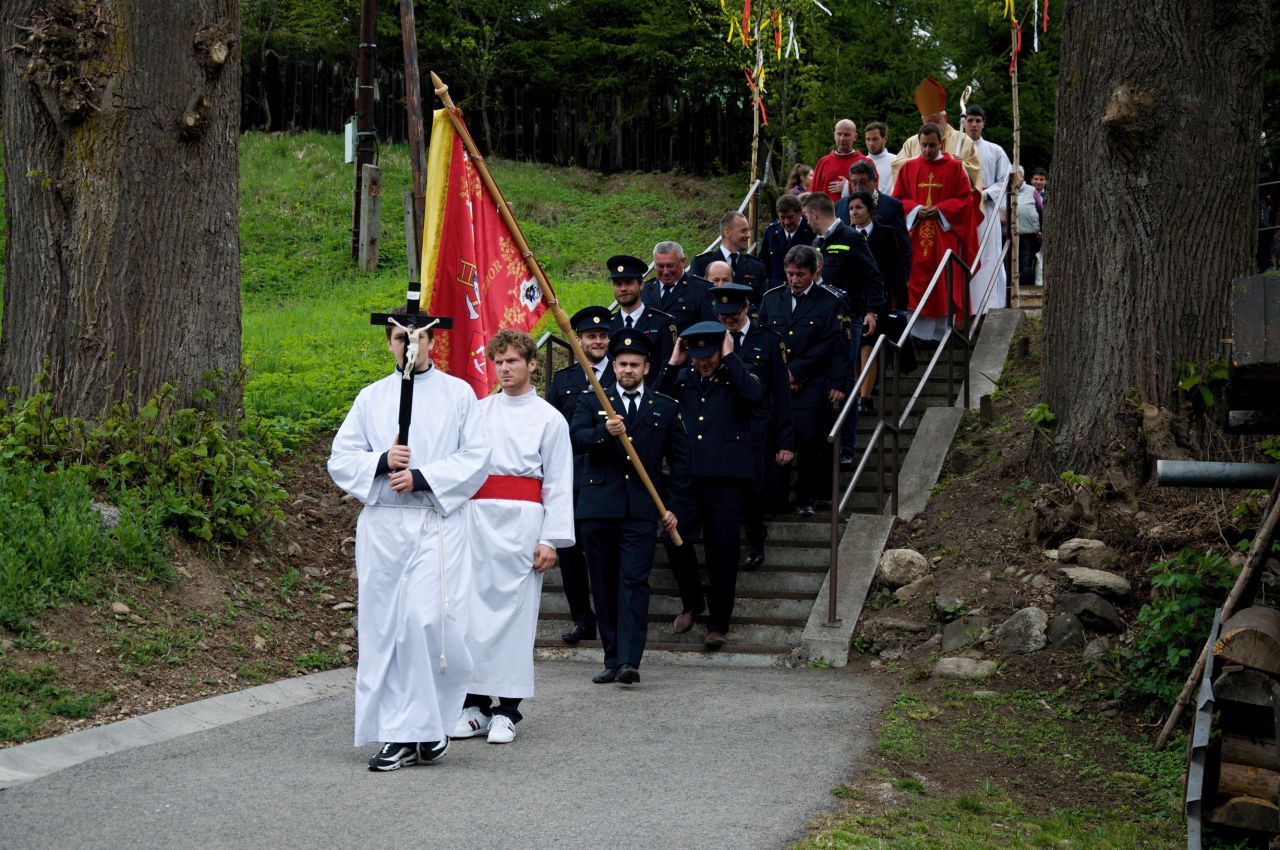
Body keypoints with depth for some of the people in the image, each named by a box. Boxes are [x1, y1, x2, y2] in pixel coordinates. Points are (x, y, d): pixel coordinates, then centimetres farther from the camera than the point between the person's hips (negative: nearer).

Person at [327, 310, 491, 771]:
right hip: (382, 526, 3)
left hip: (438, 524, -3)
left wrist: (422, 478, -11)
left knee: (429, 621, -15)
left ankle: (432, 720, 6)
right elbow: (340, 460, 9)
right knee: (384, 628, 0)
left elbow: (476, 459, -1)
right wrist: (382, 462, -10)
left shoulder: (458, 394, 7)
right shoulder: (371, 398, 14)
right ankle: (399, 736, 6)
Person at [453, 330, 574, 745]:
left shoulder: (549, 418, 5)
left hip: (522, 520, -3)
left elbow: (558, 484, 3)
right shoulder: (478, 412, 14)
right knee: (474, 609, 0)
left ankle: (507, 710, 2)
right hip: (478, 518, 3)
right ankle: (475, 704, 9)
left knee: (515, 610, -4)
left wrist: (550, 539, -4)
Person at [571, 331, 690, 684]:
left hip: (642, 510, -1)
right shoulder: (593, 403, 10)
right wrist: (603, 432, -26)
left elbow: (679, 460, 13)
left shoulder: (666, 408, 11)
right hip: (599, 507, 1)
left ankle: (629, 662, -18)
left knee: (634, 584, -11)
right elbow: (575, 438, -7)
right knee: (604, 587, 5)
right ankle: (612, 660, 12)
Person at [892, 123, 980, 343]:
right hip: (915, 234, 1)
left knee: (944, 283, -2)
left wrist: (940, 210, -12)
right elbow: (898, 199, 8)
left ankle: (941, 331, 3)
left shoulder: (954, 167, 4)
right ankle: (917, 330, -2)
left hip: (944, 232, -1)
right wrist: (916, 209, -11)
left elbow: (964, 198, 1)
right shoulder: (908, 168, 8)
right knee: (915, 281, -4)